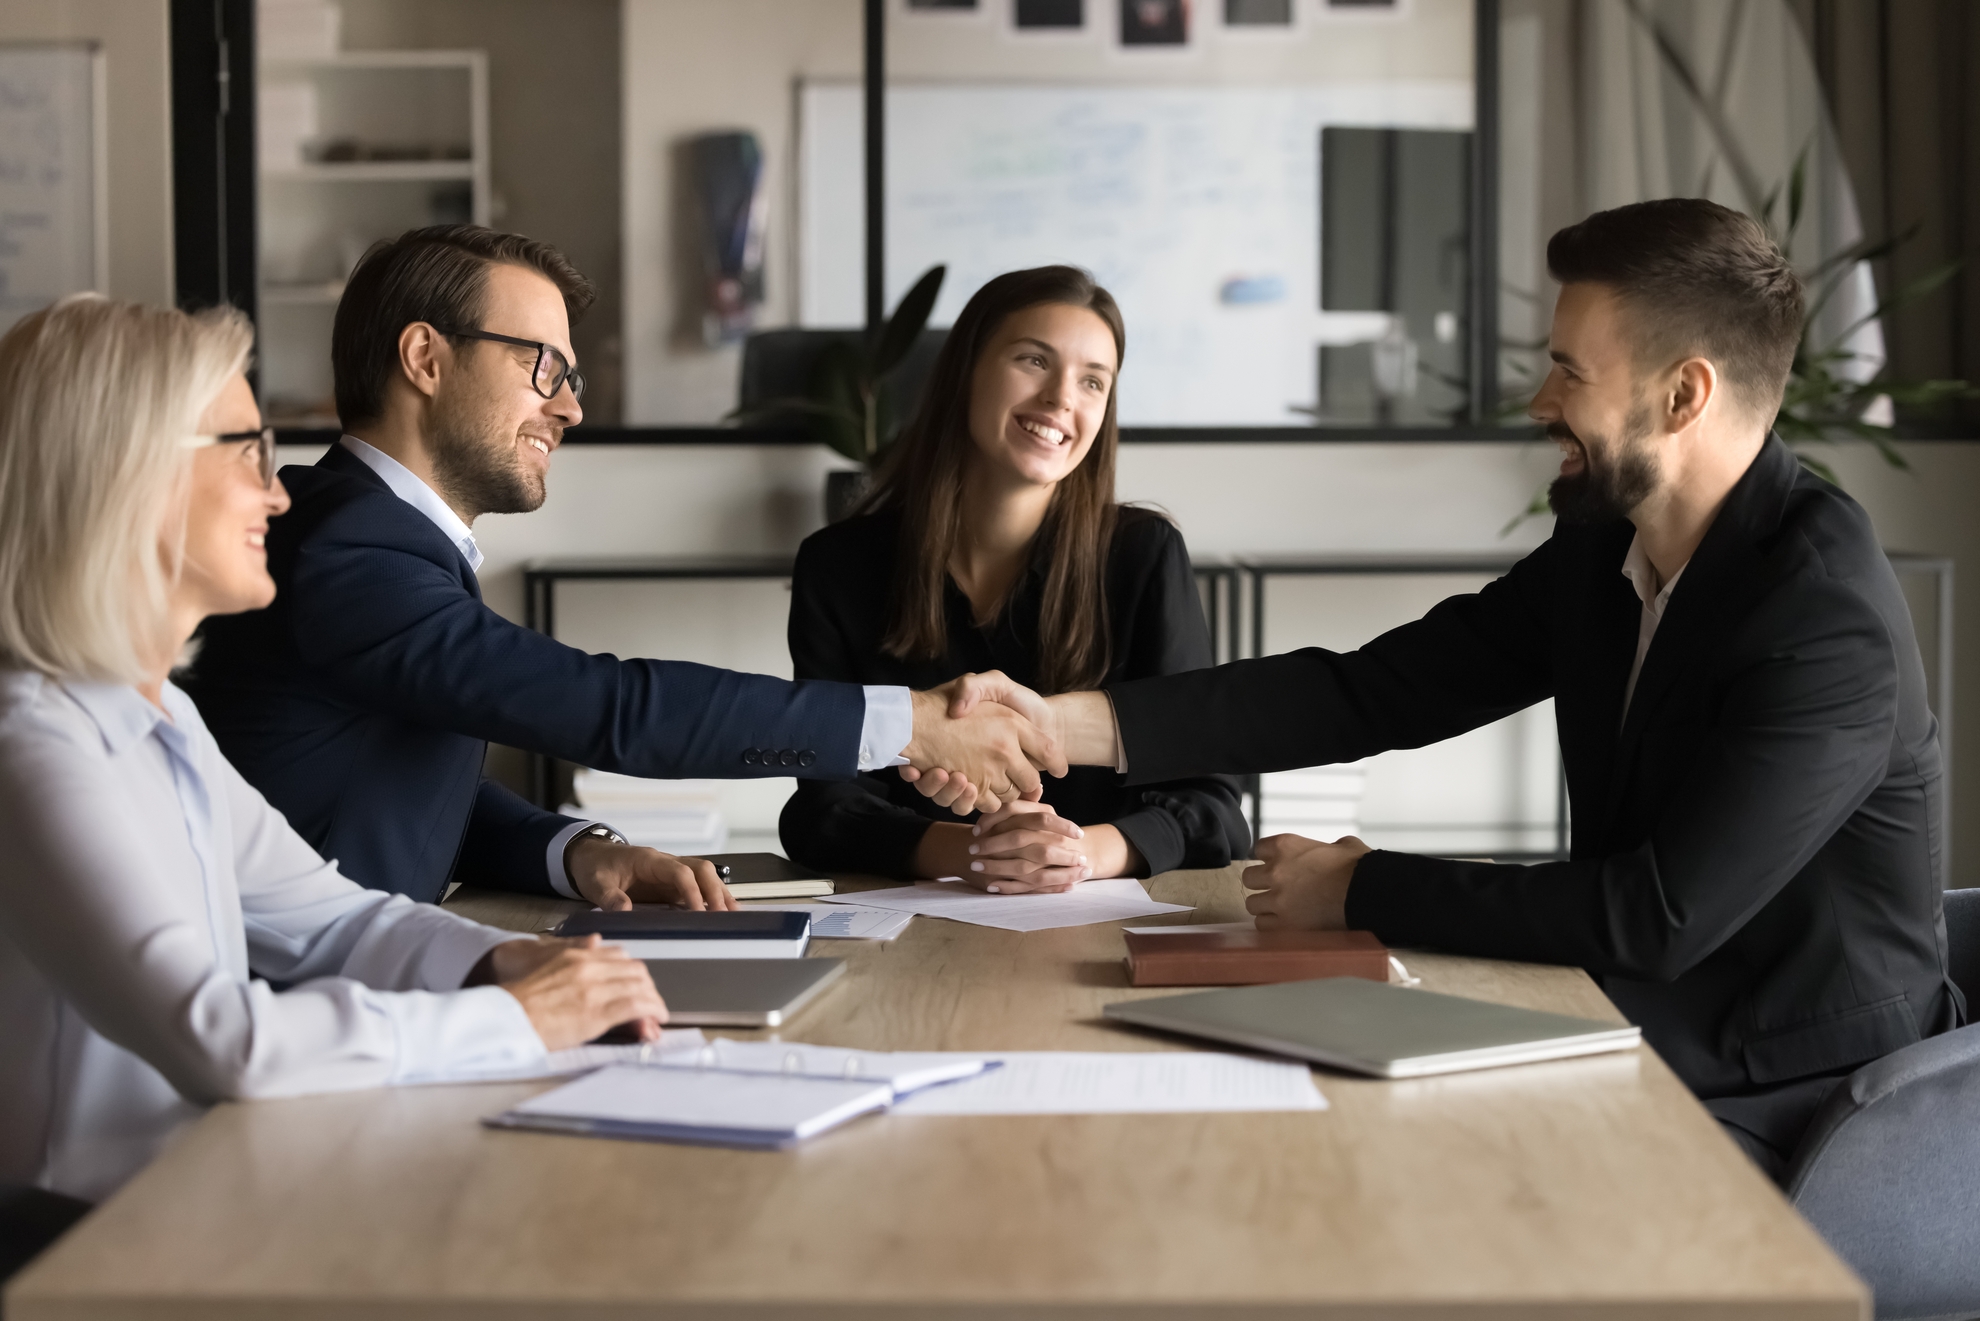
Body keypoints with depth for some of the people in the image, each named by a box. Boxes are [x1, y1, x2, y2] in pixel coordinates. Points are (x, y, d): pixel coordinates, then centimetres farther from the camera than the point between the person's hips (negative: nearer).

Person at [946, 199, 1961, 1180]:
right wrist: (1064, 723, -7)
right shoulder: (1602, 549, 4)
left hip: (1768, 1116, -7)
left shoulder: (1829, 618, -23)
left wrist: (1363, 891, -16)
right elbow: (1376, 691, 2)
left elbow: (1658, 919, -26)